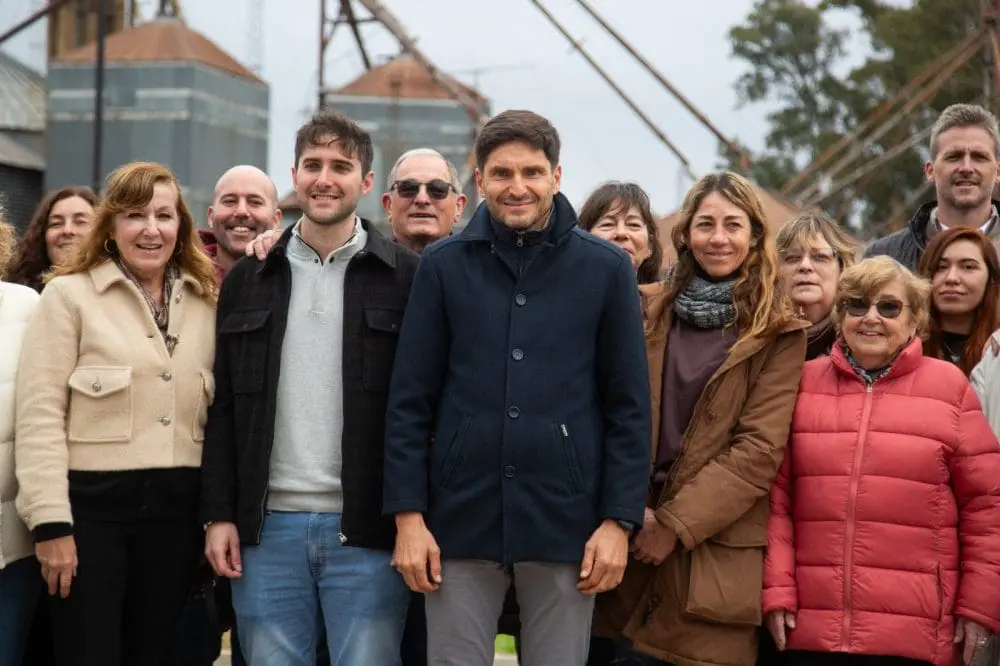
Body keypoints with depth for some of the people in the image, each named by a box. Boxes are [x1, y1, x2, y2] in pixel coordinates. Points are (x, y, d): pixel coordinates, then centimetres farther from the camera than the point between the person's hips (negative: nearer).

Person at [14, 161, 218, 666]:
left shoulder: (207, 300, 11)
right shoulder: (69, 294, -3)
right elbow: (39, 415, -8)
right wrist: (50, 521, -14)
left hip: (176, 506, 4)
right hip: (91, 503, -4)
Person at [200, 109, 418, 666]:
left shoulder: (407, 278, 1)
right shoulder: (248, 279, 12)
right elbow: (224, 407, 11)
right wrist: (219, 514, 4)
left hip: (367, 531, -3)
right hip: (267, 529, 3)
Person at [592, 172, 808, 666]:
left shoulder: (778, 334, 1)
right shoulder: (645, 308, 10)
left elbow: (759, 448, -6)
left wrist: (675, 524, -10)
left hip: (713, 554, -2)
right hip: (629, 537, 3)